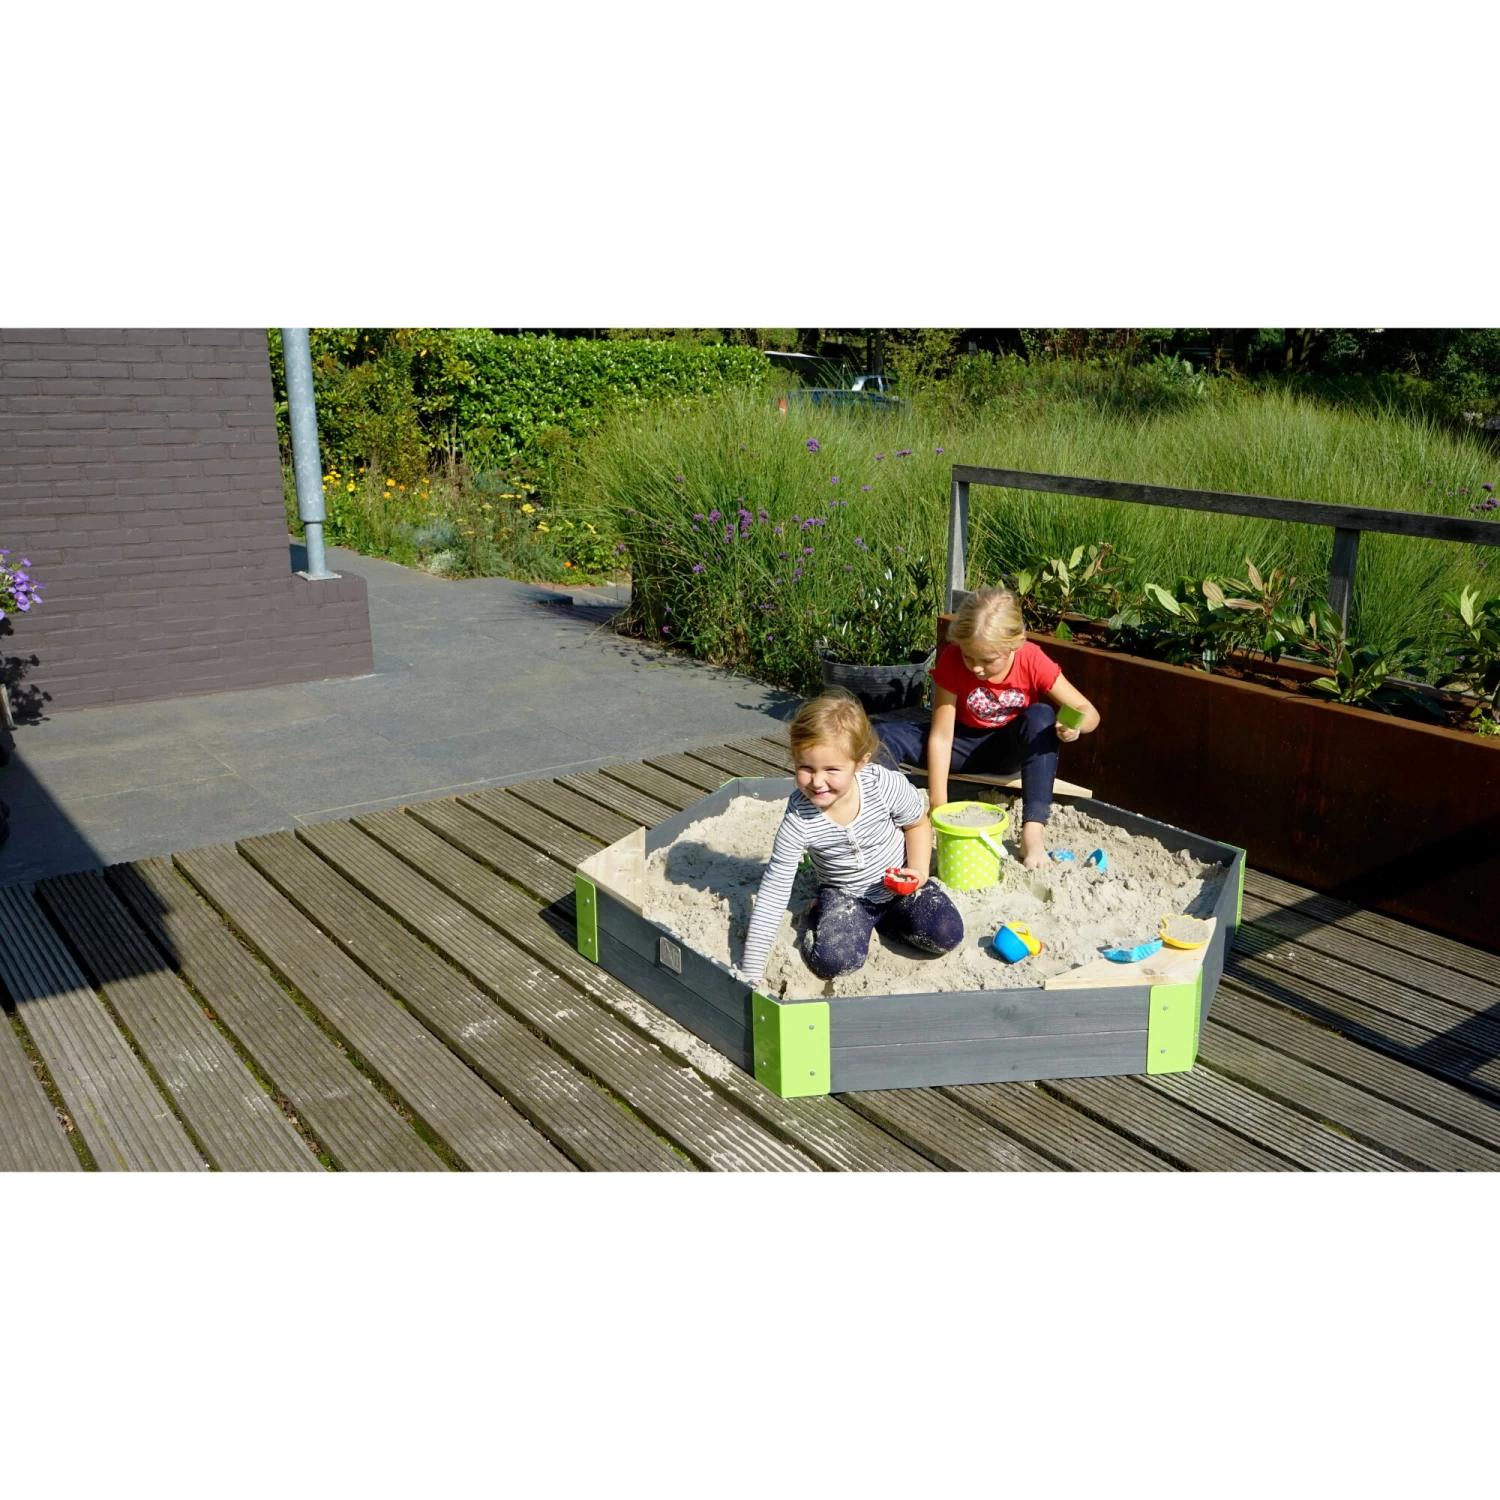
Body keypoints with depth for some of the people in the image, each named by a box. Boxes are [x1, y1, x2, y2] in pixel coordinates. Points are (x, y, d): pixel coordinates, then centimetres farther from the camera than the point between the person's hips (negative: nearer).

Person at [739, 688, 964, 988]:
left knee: (946, 935, -19)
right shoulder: (798, 818, -27)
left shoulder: (886, 786, -25)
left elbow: (917, 823, 0)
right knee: (831, 960, -27)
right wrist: (752, 970, -25)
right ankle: (821, 917, 8)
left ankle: (879, 917, 9)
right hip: (844, 893, -1)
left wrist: (918, 868, -17)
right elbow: (774, 890, -23)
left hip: (898, 884, 2)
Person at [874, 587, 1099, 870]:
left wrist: (1076, 724, -42)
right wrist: (938, 806, -27)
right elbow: (940, 736, -22)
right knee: (881, 737, -22)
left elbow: (1089, 712, -17)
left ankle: (1034, 828, -35)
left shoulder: (1033, 661, -22)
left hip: (1011, 747, 0)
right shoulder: (951, 661, -23)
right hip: (965, 742, 0)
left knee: (1041, 716, -34)